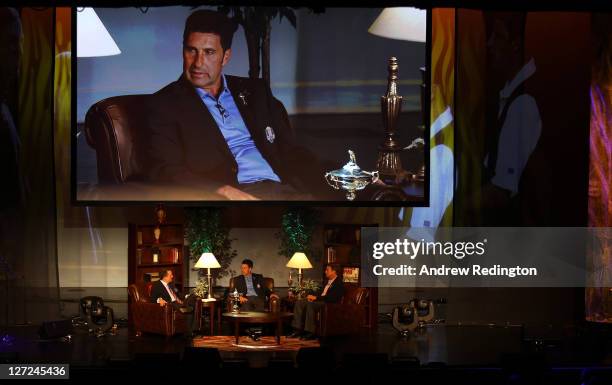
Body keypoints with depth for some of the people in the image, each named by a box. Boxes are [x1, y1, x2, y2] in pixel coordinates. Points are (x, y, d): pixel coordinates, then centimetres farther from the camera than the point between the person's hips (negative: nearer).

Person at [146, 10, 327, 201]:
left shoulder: (254, 91, 21)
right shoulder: (165, 104, 9)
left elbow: (291, 151, 18)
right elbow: (164, 170, -3)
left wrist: (325, 185, -3)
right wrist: (223, 191, -19)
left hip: (282, 188, 4)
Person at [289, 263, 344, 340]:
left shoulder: (339, 283, -7)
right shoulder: (327, 281, 23)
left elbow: (332, 298, -20)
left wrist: (316, 297, -19)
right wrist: (313, 297, 2)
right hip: (319, 301, 10)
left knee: (310, 304, -34)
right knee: (299, 302, -7)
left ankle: (311, 333, -32)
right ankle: (298, 330, -12)